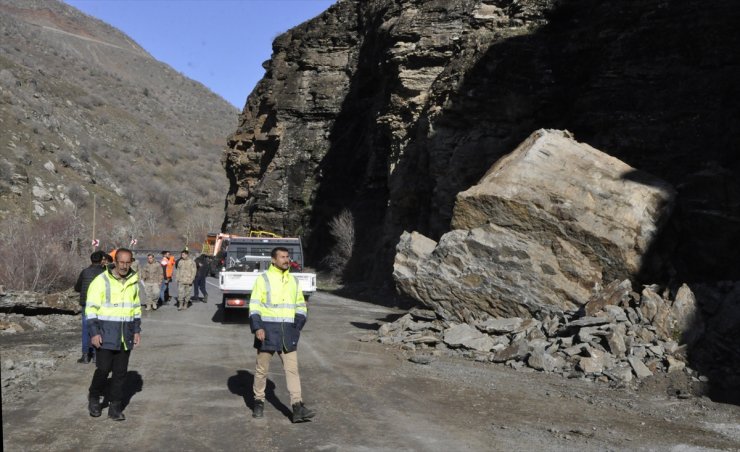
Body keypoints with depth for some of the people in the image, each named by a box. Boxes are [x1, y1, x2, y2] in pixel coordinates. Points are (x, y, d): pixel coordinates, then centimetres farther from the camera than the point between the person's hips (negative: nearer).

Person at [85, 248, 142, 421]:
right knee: (103, 369, -3)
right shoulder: (101, 281, -9)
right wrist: (94, 332, -14)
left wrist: (137, 330, 11)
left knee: (120, 373, 7)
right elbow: (91, 309, -9)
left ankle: (115, 408, 15)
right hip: (106, 335, -4)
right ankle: (94, 397, 24)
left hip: (125, 337, 5)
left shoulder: (133, 282, 7)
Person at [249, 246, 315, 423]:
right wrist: (257, 327, -16)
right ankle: (259, 401, 24)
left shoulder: (294, 281, 11)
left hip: (288, 332, 4)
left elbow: (301, 306, 17)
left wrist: (297, 326, 4)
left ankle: (298, 408, -4)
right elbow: (254, 306, -6)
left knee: (292, 369, -2)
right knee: (262, 369, 7)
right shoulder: (263, 279, -3)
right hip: (267, 330, -3)